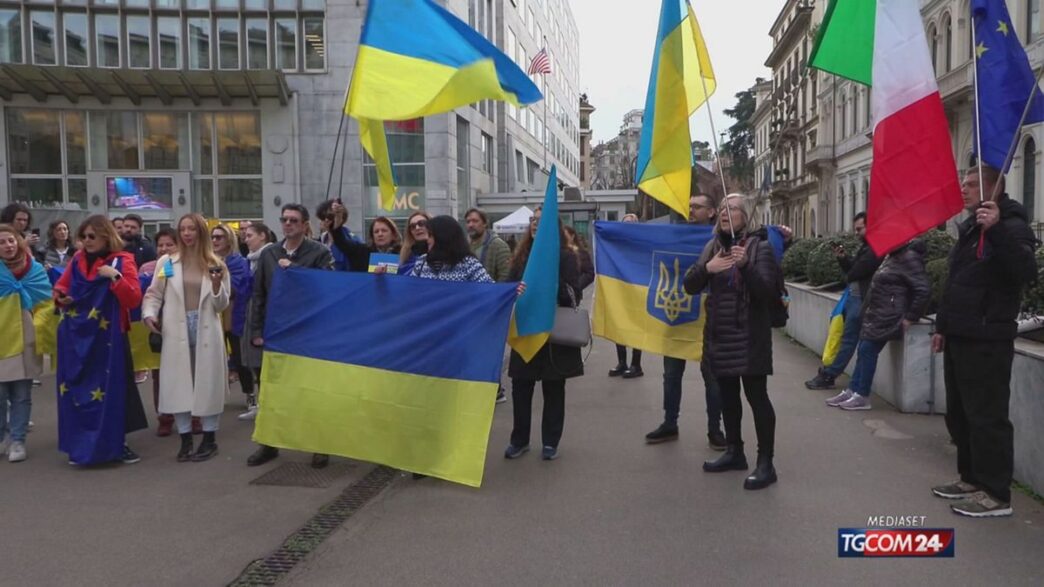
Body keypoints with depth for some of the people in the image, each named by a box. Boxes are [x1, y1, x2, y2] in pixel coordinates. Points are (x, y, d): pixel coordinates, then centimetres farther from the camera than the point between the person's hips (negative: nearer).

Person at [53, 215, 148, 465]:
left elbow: (134, 299, -13)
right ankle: (80, 445, 18)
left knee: (113, 388, -2)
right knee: (77, 389, 6)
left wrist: (115, 277, -23)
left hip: (108, 336, -4)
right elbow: (61, 286, 21)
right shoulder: (77, 260, 8)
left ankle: (117, 443, 9)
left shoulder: (122, 261, -5)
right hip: (76, 335, 4)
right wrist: (60, 297, 0)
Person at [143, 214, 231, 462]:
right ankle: (186, 439, 15)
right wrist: (149, 314, -11)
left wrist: (216, 285, -14)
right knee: (178, 386, 3)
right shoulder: (167, 262, 7)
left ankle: (209, 439, 15)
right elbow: (154, 294, 6)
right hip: (176, 332, 1)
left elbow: (222, 305, 3)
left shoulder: (215, 264, 5)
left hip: (206, 331, -1)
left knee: (208, 384, 3)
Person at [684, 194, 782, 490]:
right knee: (727, 394, 14)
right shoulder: (712, 247, 9)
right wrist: (707, 268, -15)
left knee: (756, 396, -5)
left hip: (749, 335, -6)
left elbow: (768, 291, -15)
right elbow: (690, 286, 4)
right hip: (719, 334, 6)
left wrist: (745, 265, -30)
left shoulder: (759, 246, -7)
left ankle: (766, 463, 1)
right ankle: (734, 452, 28)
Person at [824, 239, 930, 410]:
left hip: (888, 317, -9)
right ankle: (852, 391, 12)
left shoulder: (909, 258, -15)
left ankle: (862, 396, -3)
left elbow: (924, 290, -21)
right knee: (863, 350, 7)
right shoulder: (892, 256, 15)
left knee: (868, 350, -10)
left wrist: (909, 318, -18)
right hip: (877, 314, 9)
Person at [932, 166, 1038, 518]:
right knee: (959, 415, 15)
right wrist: (943, 327, 22)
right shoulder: (969, 228, 17)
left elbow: (1026, 272, -30)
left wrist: (997, 230, -38)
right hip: (960, 338, 10)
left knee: (987, 417, -6)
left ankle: (996, 495, 2)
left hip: (987, 342, -10)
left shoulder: (1011, 227, -11)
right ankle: (972, 478, 27)